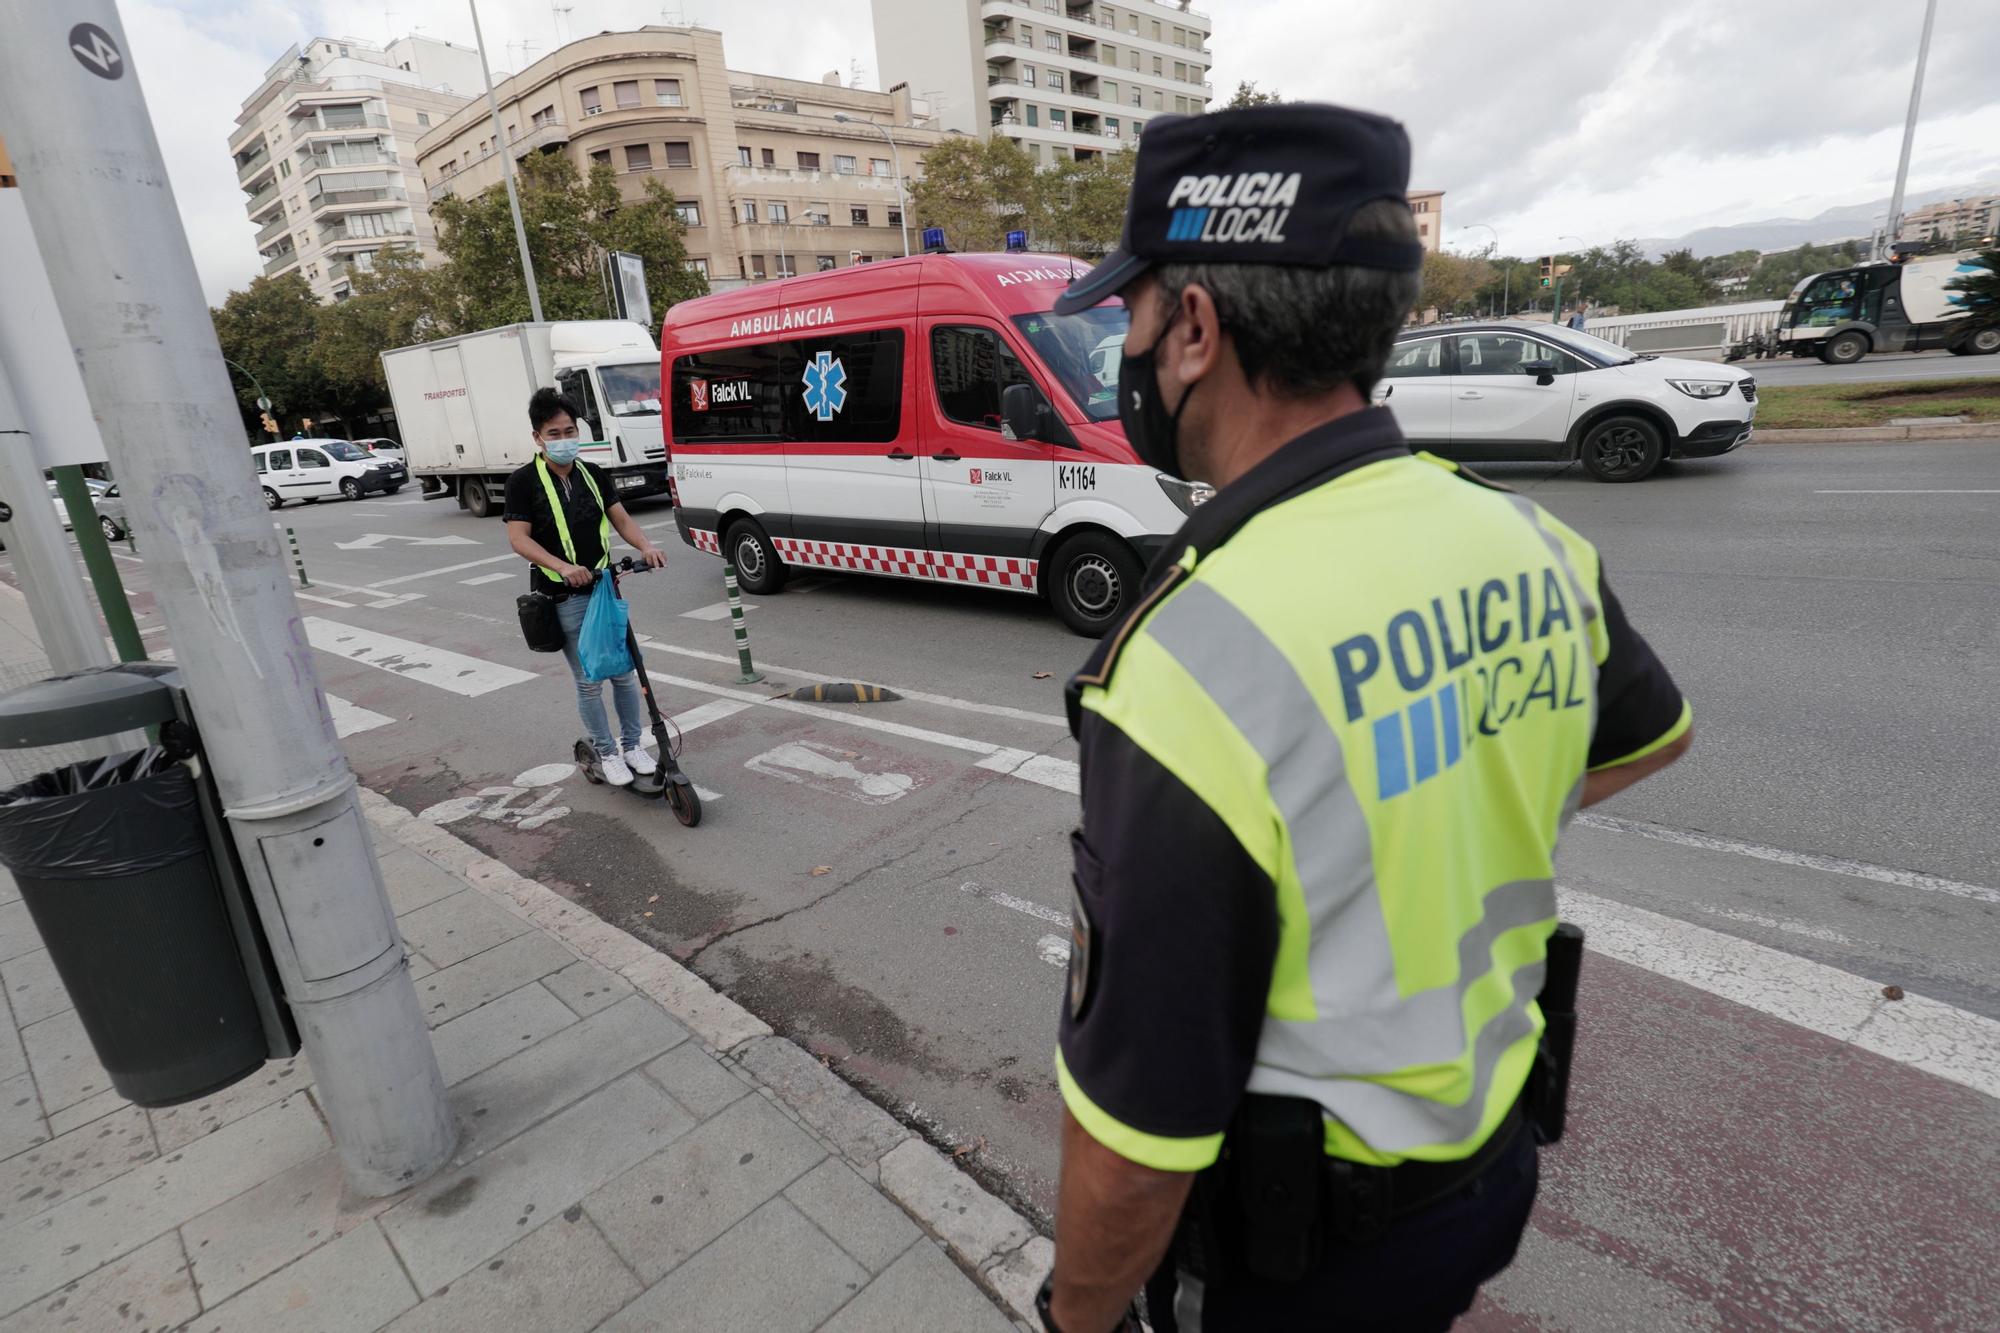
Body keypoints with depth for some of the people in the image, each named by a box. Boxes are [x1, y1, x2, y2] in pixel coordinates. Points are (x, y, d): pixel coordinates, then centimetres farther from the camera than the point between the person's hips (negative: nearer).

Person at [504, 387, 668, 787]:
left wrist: (646, 546, -13)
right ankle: (607, 754, 18)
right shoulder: (524, 481, -5)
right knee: (589, 681, 3)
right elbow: (519, 539, -11)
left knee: (625, 672, 7)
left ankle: (632, 745, 23)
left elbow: (621, 519, 8)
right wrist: (563, 567, -26)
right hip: (564, 598, -4)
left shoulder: (592, 474, 8)